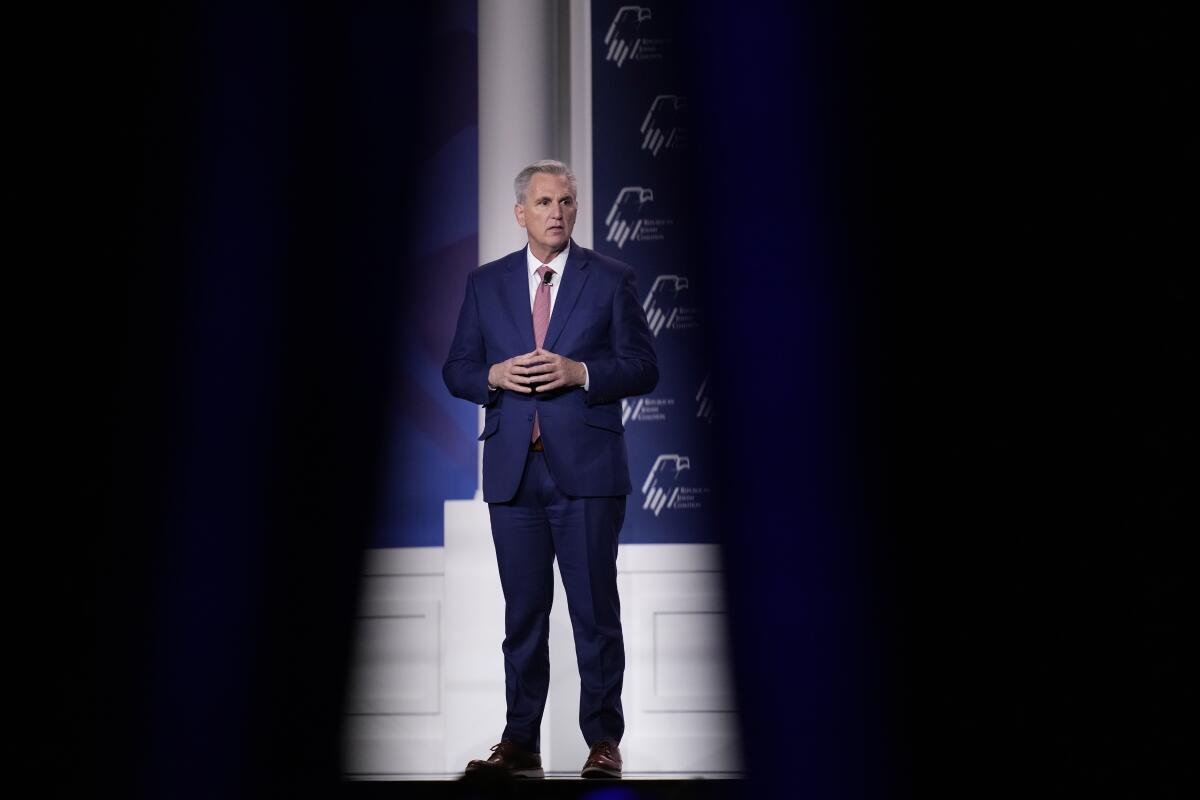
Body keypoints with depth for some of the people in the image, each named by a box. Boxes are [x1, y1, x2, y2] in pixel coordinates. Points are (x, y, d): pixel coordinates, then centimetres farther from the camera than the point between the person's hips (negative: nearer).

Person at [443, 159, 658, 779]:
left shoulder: (611, 279, 4)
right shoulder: (485, 283, 11)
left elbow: (643, 367, 1)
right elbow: (456, 370, 11)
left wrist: (580, 372, -15)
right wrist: (493, 377, -10)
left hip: (587, 469, -2)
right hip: (513, 471, 2)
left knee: (595, 610, 1)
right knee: (523, 612, 7)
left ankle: (603, 741, 11)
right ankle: (520, 744, 15)